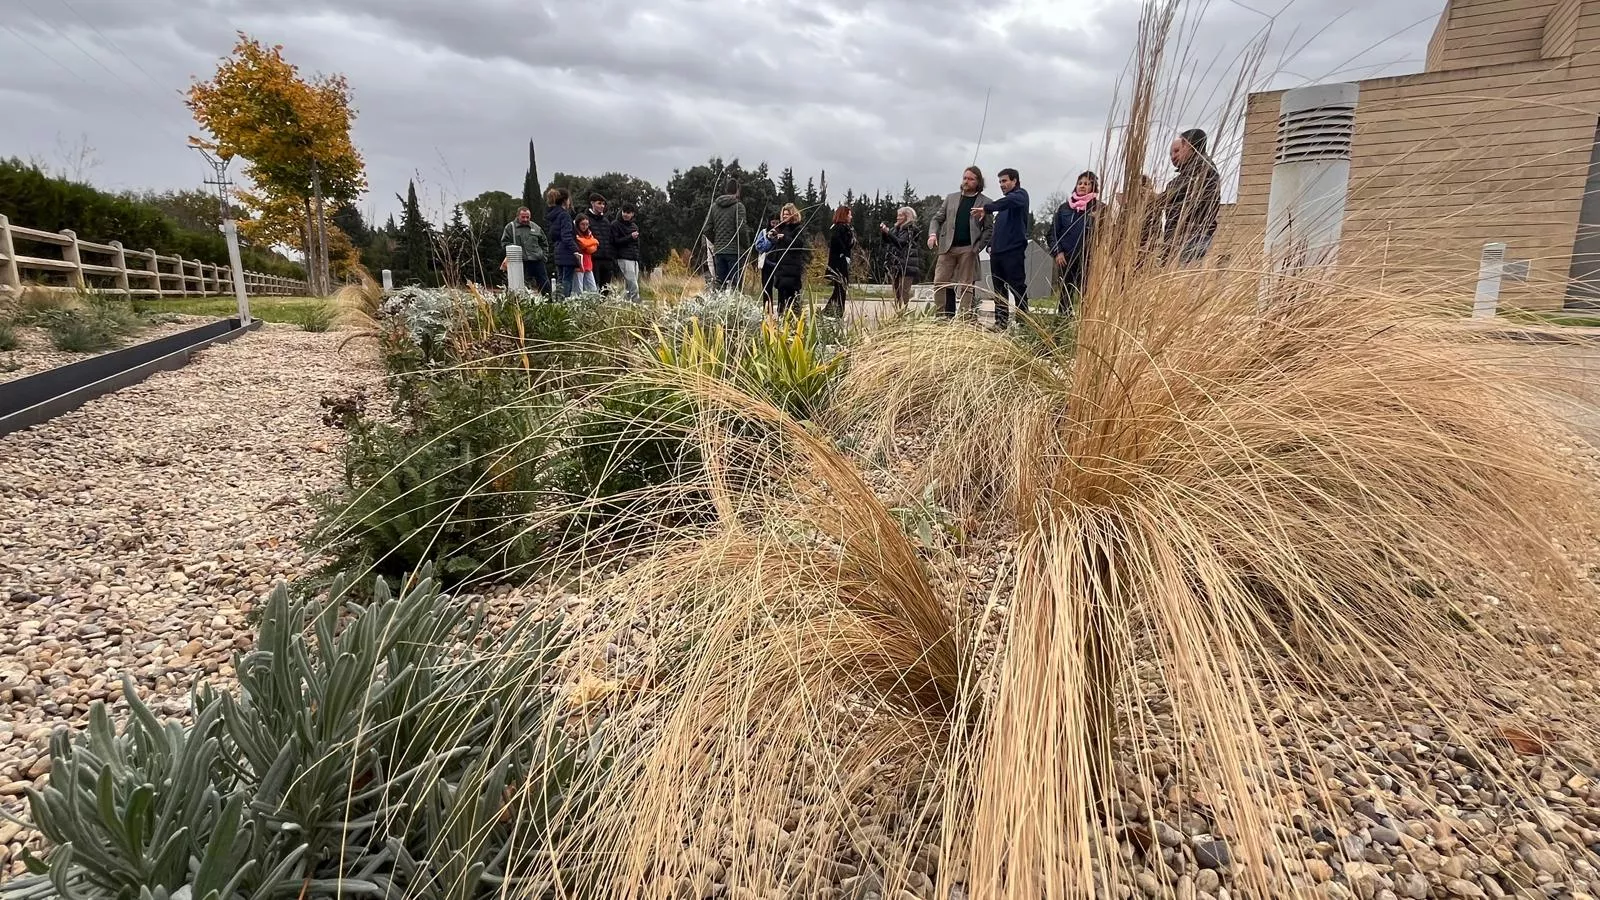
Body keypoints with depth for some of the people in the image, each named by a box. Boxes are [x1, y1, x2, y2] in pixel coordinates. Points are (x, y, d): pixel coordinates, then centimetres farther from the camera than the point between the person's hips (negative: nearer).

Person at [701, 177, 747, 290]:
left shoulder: (714, 205, 9)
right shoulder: (738, 206, -6)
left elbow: (706, 230, 5)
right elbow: (741, 229, -15)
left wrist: (716, 241, 16)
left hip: (718, 251, 5)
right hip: (734, 251, -5)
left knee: (718, 281, 10)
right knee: (734, 282, -5)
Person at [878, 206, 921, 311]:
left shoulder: (911, 229, -2)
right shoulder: (895, 228, 18)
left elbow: (901, 242, -14)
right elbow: (887, 243, 16)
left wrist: (888, 232, -14)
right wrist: (884, 232, 1)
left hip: (906, 264, -7)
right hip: (894, 263, 7)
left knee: (903, 291, -13)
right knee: (896, 292, 4)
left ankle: (903, 313, -17)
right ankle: (896, 312, 4)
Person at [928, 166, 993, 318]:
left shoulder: (985, 202, 5)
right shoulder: (951, 198, 15)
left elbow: (989, 228, 2)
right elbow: (937, 218, 15)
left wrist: (978, 247, -10)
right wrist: (933, 234, -5)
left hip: (968, 250, -3)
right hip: (947, 248, 3)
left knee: (966, 287, -1)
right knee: (940, 284, -3)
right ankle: (941, 317, 5)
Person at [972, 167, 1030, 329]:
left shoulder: (1020, 195, -1)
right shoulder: (1004, 203, 24)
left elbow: (1010, 200, -25)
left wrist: (986, 208, -31)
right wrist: (991, 244, 13)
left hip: (1014, 251, -9)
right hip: (997, 252, 9)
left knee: (1017, 288, -8)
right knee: (999, 290, 8)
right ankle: (1000, 322, 13)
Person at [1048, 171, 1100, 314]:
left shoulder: (1098, 208, 4)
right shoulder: (1064, 208, 12)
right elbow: (1053, 232, 11)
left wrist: (1096, 220, -17)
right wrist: (1058, 252, 0)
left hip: (1087, 259, -3)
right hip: (1066, 259, 3)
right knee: (1065, 295, 4)